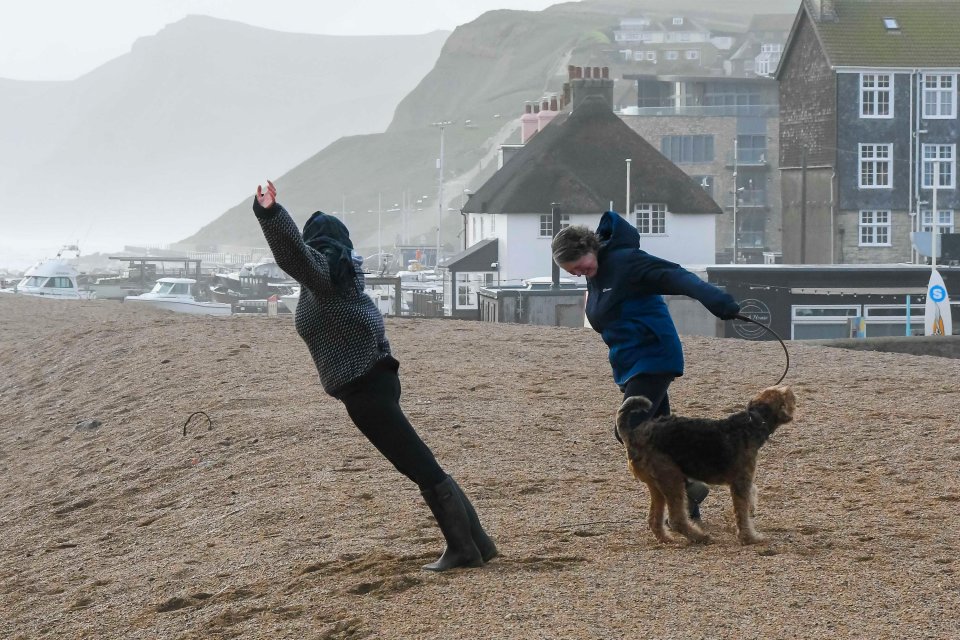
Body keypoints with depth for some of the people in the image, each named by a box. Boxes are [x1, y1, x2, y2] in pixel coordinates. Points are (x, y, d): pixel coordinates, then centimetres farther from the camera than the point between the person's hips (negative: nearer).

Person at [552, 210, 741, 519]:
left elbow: (675, 277, -29)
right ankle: (686, 506, 15)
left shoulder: (624, 261, -17)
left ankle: (687, 485, -13)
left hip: (653, 358, -10)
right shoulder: (595, 275, 10)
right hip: (630, 365, 10)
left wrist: (715, 299, -41)